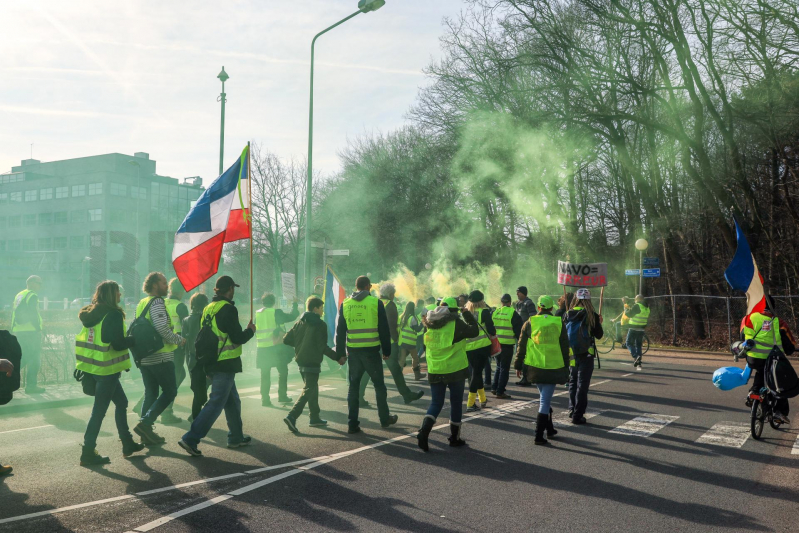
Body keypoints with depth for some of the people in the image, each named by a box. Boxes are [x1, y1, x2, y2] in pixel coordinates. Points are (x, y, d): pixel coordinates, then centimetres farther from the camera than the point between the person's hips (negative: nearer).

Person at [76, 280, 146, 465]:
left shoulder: (93, 313, 11)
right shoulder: (113, 315, -15)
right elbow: (118, 344, -19)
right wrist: (136, 339, -6)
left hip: (92, 367, 9)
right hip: (106, 370, -9)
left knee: (121, 402, 18)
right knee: (99, 410, -1)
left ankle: (128, 444, 25)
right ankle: (88, 453, 5)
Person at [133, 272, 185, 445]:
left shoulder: (141, 303, 15)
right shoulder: (157, 302, -13)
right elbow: (162, 328, -23)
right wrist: (179, 340, -10)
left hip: (144, 357, 9)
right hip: (160, 357, -9)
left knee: (150, 394, 13)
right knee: (170, 391, -1)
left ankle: (146, 433, 15)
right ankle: (145, 423, -9)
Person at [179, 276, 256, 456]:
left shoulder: (208, 308, 10)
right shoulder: (228, 309, -15)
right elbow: (238, 338, -17)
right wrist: (250, 331, 3)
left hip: (211, 362, 9)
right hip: (225, 364, -9)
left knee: (232, 400, 19)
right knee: (216, 403, -5)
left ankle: (236, 437, 28)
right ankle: (190, 439, -9)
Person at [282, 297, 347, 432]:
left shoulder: (300, 323, 9)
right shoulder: (320, 324, -11)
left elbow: (286, 340, 7)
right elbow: (323, 347, -16)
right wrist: (337, 357, -10)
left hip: (301, 361, 7)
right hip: (312, 362, -7)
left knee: (312, 389, 18)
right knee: (308, 391, -5)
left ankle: (315, 417, 24)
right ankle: (292, 416, -18)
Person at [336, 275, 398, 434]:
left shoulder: (345, 304, 5)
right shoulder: (376, 303, -3)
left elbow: (340, 331, 6)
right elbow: (384, 329, -2)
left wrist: (340, 353, 11)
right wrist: (386, 350, 6)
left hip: (353, 351, 2)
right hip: (371, 351, -2)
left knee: (354, 387, 8)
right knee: (379, 385, 12)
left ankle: (353, 423, 6)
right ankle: (385, 418, 22)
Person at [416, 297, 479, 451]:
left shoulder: (430, 324, 3)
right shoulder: (456, 323, -12)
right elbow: (474, 331, -1)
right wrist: (467, 314, 10)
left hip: (434, 371, 4)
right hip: (455, 369, -4)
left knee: (436, 403, 12)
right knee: (456, 403, 12)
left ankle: (424, 431, -10)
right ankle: (454, 437, 19)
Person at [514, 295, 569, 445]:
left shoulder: (529, 323, -1)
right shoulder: (559, 323, -1)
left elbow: (521, 346, 3)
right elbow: (565, 348, 4)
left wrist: (518, 366, 12)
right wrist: (565, 369, 12)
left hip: (535, 367, 2)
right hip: (553, 368, -2)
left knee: (544, 398, 21)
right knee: (545, 400, 1)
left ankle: (549, 429, 32)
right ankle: (539, 436, -3)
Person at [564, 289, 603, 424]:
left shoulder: (568, 315, -3)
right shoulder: (592, 316, -11)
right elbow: (599, 335, -4)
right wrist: (599, 323, 15)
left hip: (571, 355, 3)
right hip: (586, 356, -3)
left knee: (572, 383, 19)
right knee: (582, 385, 2)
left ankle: (572, 410, 27)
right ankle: (577, 415, 1)